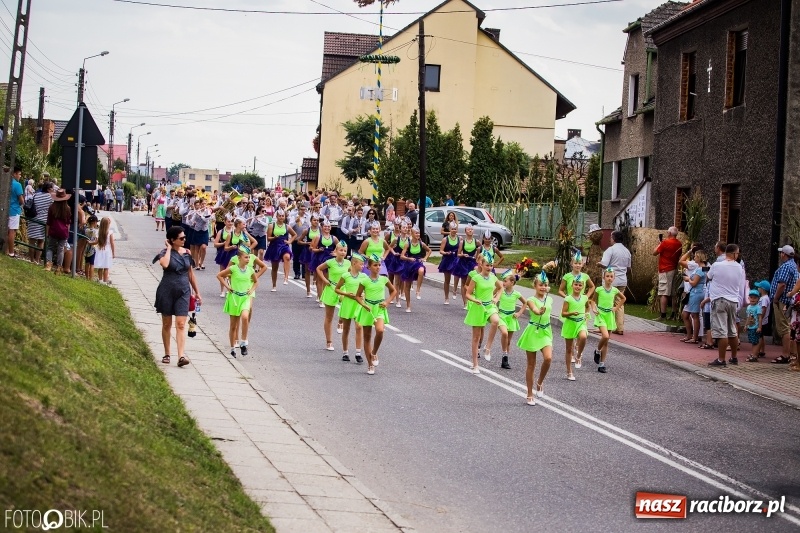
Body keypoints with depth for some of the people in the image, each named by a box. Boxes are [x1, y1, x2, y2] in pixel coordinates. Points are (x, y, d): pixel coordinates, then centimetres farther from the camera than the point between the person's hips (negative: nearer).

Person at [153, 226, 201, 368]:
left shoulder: (187, 253, 5)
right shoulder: (165, 253, -7)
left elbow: (190, 273, 14)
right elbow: (165, 264, -31)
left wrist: (197, 292, 17)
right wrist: (169, 248, -17)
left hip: (183, 292, 2)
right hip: (167, 291, -2)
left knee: (181, 324, -7)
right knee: (167, 324, 9)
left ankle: (181, 356, -16)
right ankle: (167, 354, 21)